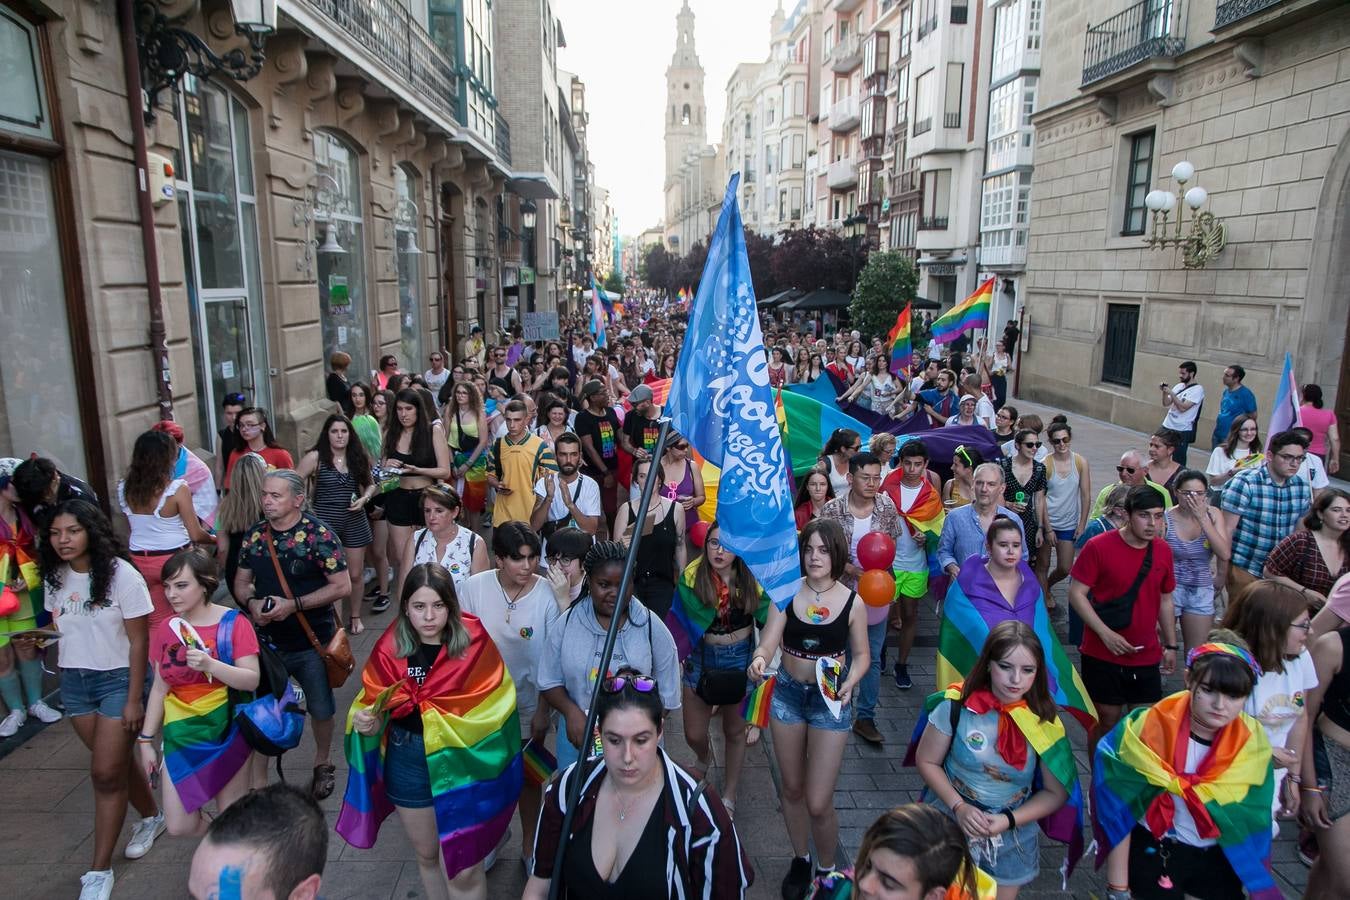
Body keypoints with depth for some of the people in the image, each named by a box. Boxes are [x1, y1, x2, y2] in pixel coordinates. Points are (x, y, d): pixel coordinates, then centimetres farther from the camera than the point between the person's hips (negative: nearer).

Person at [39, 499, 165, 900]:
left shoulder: (121, 575, -17)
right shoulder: (55, 578, 0)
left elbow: (139, 641, -14)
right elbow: (60, 629, 13)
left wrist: (134, 699, -14)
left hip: (117, 678, -5)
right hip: (74, 681, 6)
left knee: (106, 773, -3)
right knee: (115, 762, 16)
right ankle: (152, 817, 39)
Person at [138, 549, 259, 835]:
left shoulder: (233, 623, -11)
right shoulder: (167, 629, 3)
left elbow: (252, 680, -15)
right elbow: (160, 688, 9)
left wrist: (210, 665, -29)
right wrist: (146, 740, 8)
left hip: (226, 729, -4)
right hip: (181, 733, 4)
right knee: (178, 825, 2)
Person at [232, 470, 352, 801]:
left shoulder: (318, 535, -15)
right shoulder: (255, 535, 0)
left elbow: (342, 586, -17)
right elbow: (241, 582, 10)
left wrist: (293, 604, -23)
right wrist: (251, 603, -13)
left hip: (311, 643, -3)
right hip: (267, 641, 3)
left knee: (321, 709, 15)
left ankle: (322, 764, 40)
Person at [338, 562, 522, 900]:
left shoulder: (473, 641, -16)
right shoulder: (391, 648, -8)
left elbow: (492, 709, -15)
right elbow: (374, 705, 1)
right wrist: (366, 721, -20)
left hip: (461, 764, -3)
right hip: (408, 764, 3)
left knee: (464, 869, 5)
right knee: (426, 856, 24)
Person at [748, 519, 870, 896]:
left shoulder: (853, 603, -9)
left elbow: (861, 655, 2)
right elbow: (768, 641, -13)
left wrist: (850, 682, -17)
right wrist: (759, 660, -35)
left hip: (829, 700, -2)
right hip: (787, 693, 2)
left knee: (818, 804, -3)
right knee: (792, 788, 18)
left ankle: (826, 870, 26)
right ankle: (800, 859, 42)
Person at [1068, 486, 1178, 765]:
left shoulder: (1163, 550, 3)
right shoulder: (1098, 547, -13)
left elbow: (1165, 600, 14)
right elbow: (1076, 593, -13)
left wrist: (1171, 646, 15)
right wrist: (1105, 633, -19)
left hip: (1146, 656, 4)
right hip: (1103, 655, -4)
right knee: (1107, 719, 7)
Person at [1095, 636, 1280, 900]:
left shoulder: (1251, 745, -10)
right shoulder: (1152, 728, -20)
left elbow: (1251, 823, 0)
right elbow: (1118, 806, -16)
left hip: (1219, 857, 3)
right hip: (1153, 850, -3)